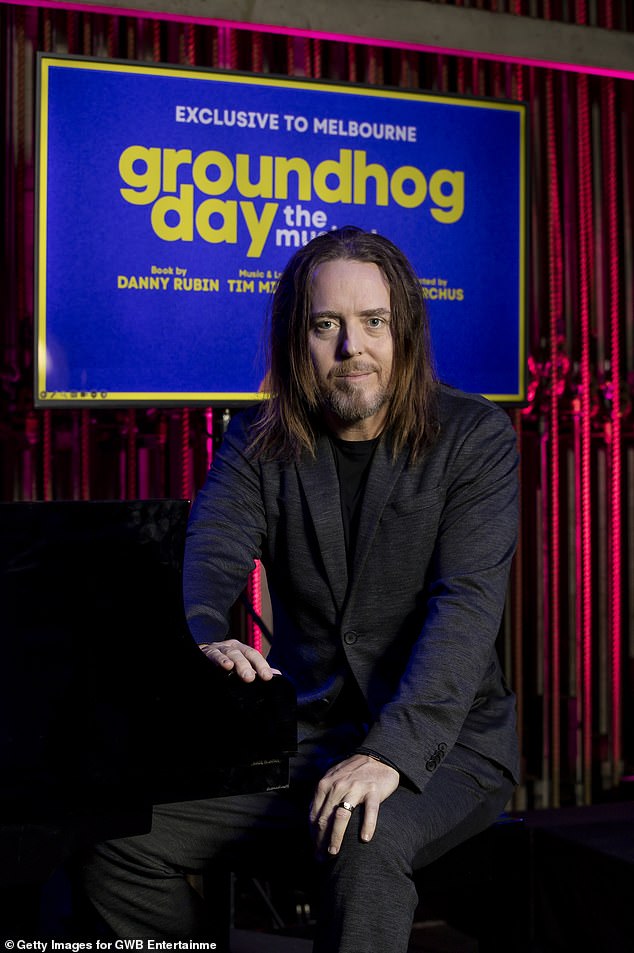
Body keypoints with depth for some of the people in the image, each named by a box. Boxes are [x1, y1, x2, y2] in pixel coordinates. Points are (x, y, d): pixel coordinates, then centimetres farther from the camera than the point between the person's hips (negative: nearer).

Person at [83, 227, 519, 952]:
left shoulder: (474, 436, -5)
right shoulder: (258, 442, 5)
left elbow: (466, 604, -17)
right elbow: (206, 560, -9)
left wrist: (392, 752, -31)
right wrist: (203, 646, -34)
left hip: (442, 744, -3)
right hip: (300, 740, 4)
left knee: (364, 848, -36)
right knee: (114, 835, -13)